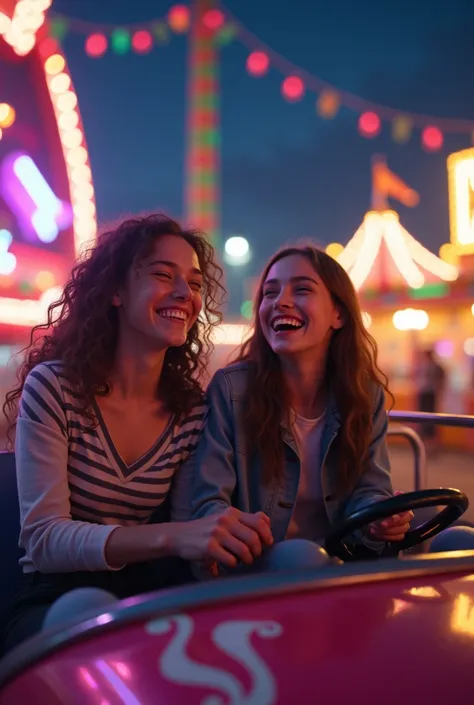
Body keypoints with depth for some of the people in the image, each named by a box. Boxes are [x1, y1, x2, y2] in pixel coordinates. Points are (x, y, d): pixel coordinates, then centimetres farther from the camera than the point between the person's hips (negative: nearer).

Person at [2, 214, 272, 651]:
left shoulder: (194, 409, -2)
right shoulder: (53, 387, -12)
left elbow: (188, 530, 4)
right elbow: (43, 537, -18)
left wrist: (230, 537, -20)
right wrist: (171, 538, -35)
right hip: (57, 601, -3)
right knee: (87, 611, -36)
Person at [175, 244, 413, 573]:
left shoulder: (366, 394, -1)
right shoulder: (230, 388, -12)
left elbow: (368, 488, -1)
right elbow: (208, 500, -13)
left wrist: (378, 521, -24)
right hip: (257, 565, -3)